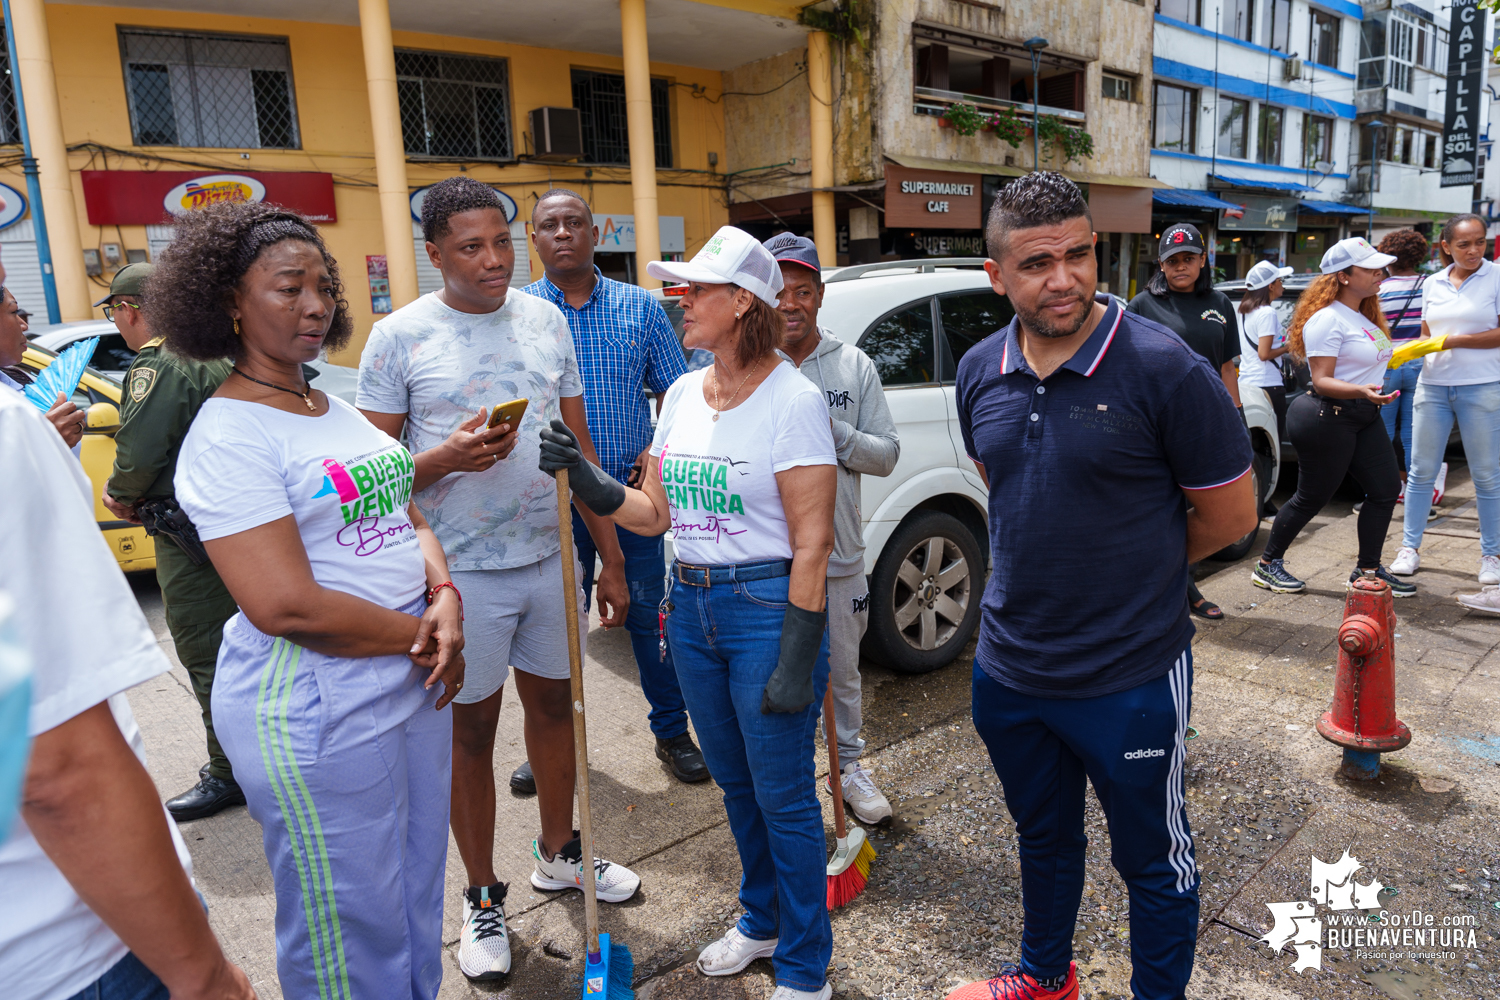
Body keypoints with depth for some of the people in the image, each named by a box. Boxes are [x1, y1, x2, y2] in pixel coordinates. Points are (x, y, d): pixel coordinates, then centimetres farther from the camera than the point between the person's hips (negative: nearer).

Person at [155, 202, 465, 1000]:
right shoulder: (228, 436, -15)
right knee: (354, 932, 10)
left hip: (414, 686, 8)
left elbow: (407, 520, 12)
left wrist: (445, 600, -8)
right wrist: (420, 633, -13)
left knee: (419, 896, 22)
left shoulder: (338, 410, 10)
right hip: (315, 713, -8)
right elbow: (286, 606, -22)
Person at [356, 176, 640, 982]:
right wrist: (448, 458, -25)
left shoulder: (547, 321, 5)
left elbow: (580, 449, 9)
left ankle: (558, 854, 39)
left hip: (550, 558, 4)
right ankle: (483, 898, 28)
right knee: (471, 730, 9)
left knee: (553, 703, 17)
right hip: (463, 573, -4)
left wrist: (612, 560, 8)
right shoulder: (399, 337, -7)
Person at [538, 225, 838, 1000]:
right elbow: (655, 513, 9)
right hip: (691, 607, 7)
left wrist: (797, 660, -17)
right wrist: (588, 482, -7)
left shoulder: (792, 399, -14)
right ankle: (762, 922, 43)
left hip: (767, 606, -6)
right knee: (735, 783, 20)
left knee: (782, 795, 6)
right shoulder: (682, 394, 7)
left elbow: (812, 543, -15)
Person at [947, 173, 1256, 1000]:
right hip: (1007, 668, 5)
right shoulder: (980, 372, -2)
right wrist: (1048, 565, 7)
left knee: (1153, 861, 17)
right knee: (1042, 836, 27)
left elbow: (1230, 515, -10)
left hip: (1130, 680, -5)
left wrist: (1131, 572, 1)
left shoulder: (1165, 369, -18)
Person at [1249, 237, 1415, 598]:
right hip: (1327, 418, -9)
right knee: (1312, 498, -1)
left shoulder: (1366, 316, 12)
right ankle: (1267, 565, 14)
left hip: (1364, 417, 9)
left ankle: (1368, 569, 19)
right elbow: (1321, 381, -23)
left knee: (1385, 490, 7)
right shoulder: (1327, 319, -17)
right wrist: (1361, 391, -36)